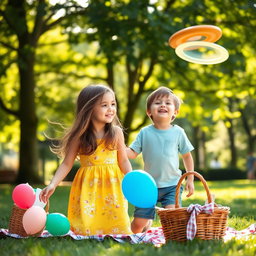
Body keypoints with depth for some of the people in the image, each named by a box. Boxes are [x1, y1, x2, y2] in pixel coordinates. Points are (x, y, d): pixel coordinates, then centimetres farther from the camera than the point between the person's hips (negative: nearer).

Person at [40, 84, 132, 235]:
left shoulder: (116, 132, 0)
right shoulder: (80, 136, -3)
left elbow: (123, 161, 4)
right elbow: (67, 164, 0)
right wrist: (52, 185, -10)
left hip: (112, 185, 1)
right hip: (88, 187, -1)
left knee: (116, 226, -3)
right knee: (85, 229, -5)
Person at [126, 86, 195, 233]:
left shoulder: (178, 132, 0)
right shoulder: (145, 133, 0)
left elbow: (187, 156, 8)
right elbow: (132, 153, -2)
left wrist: (190, 180, 6)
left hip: (172, 184, -1)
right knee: (137, 225, 4)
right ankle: (149, 221, 38)